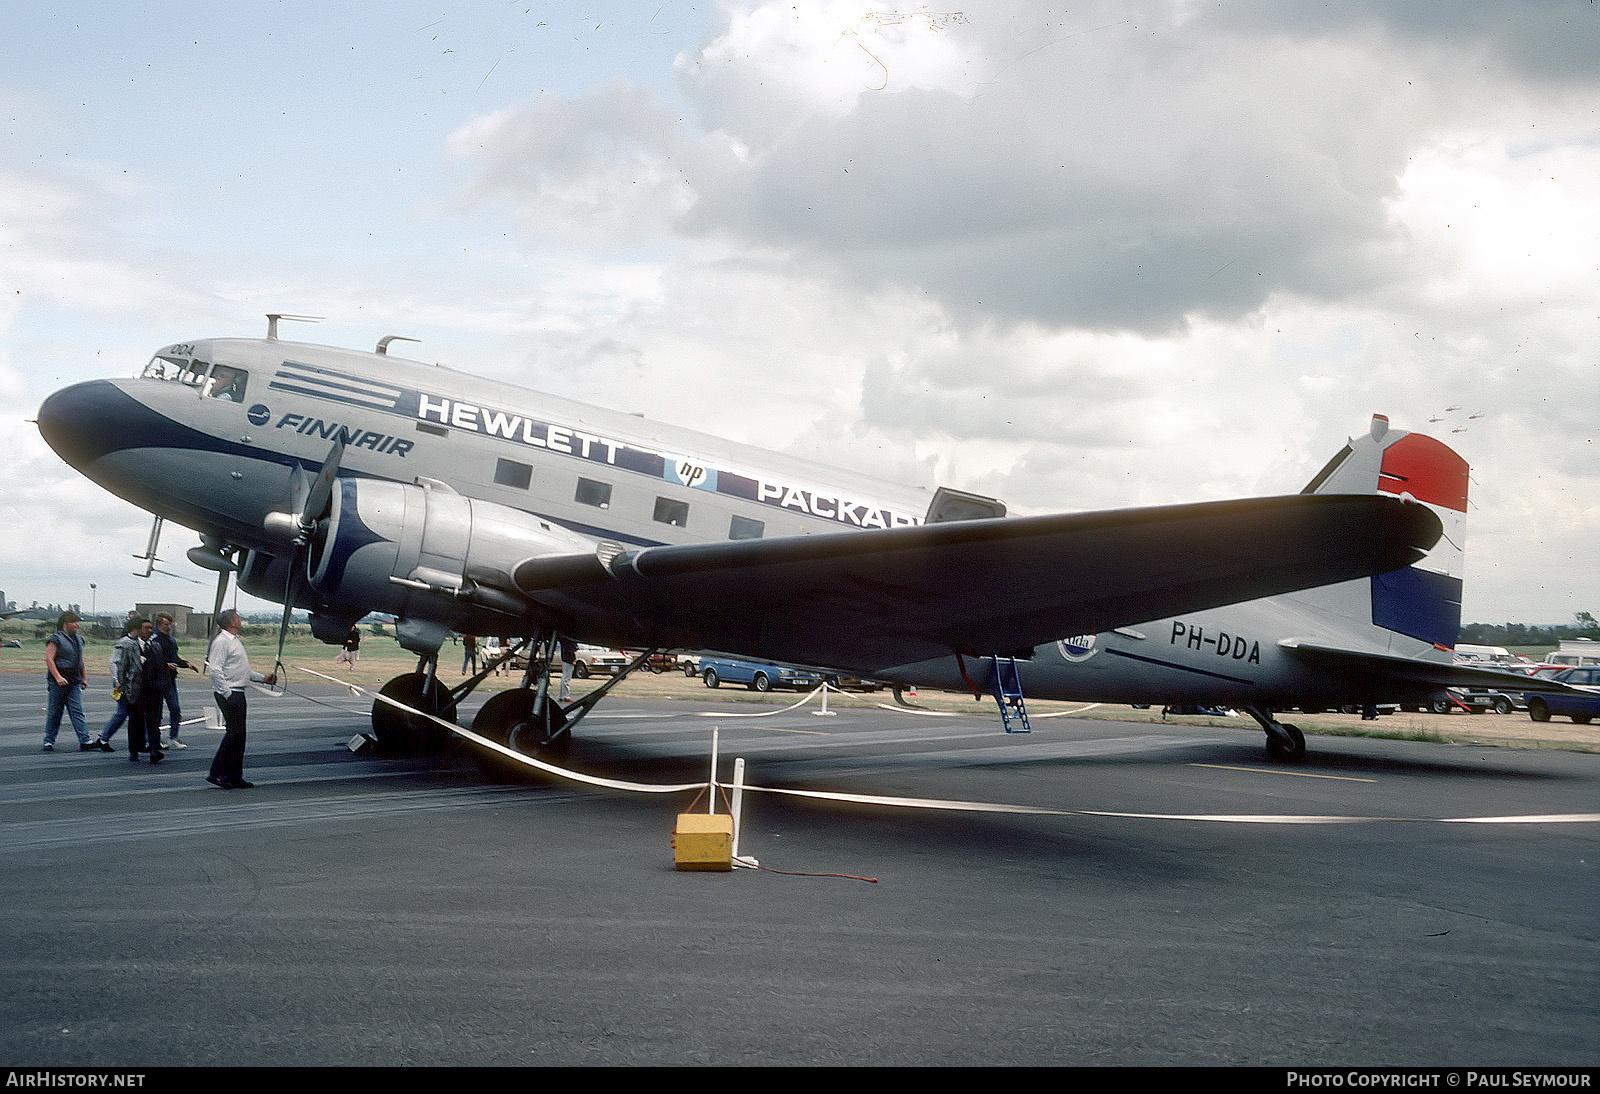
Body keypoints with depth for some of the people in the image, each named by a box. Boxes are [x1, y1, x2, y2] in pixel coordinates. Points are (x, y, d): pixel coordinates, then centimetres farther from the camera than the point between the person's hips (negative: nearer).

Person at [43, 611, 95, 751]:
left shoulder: (78, 639, 16)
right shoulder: (56, 639, -8)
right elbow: (49, 659, -15)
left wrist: (84, 678, 24)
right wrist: (58, 677, -24)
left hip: (74, 682, 6)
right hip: (58, 682, -6)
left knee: (77, 712, -2)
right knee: (54, 713, 4)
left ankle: (85, 742, -9)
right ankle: (49, 742, 16)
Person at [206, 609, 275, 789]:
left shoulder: (235, 640, 20)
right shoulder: (222, 641, -11)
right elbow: (216, 671, -18)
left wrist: (263, 678, 19)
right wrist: (227, 693, -21)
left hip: (238, 693, 10)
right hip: (228, 694, -10)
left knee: (239, 734, 8)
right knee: (234, 732, -13)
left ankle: (235, 777, 11)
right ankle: (217, 773, -8)